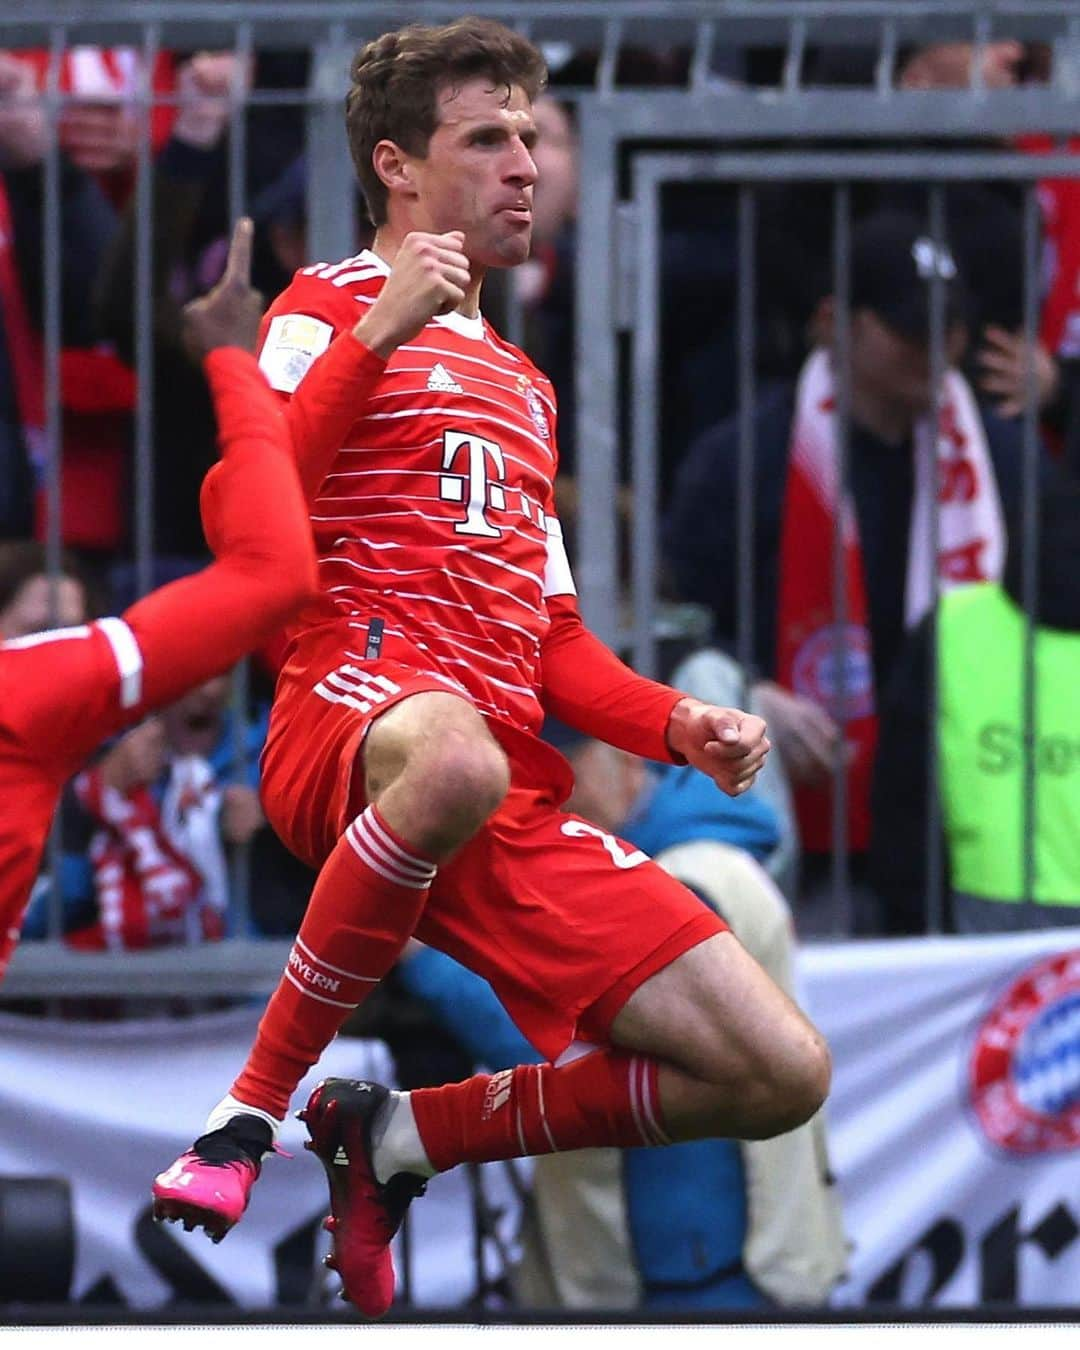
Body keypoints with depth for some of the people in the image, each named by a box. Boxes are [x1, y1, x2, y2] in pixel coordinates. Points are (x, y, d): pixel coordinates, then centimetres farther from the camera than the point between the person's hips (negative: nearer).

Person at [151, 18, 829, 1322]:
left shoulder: (522, 387, 30)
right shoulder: (330, 306, 8)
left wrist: (676, 723, 10)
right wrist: (376, 333, -16)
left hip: (522, 793, 7)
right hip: (352, 700, -7)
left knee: (779, 1076, -5)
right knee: (457, 758, -47)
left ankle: (399, 1133, 10)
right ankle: (248, 1116, -29)